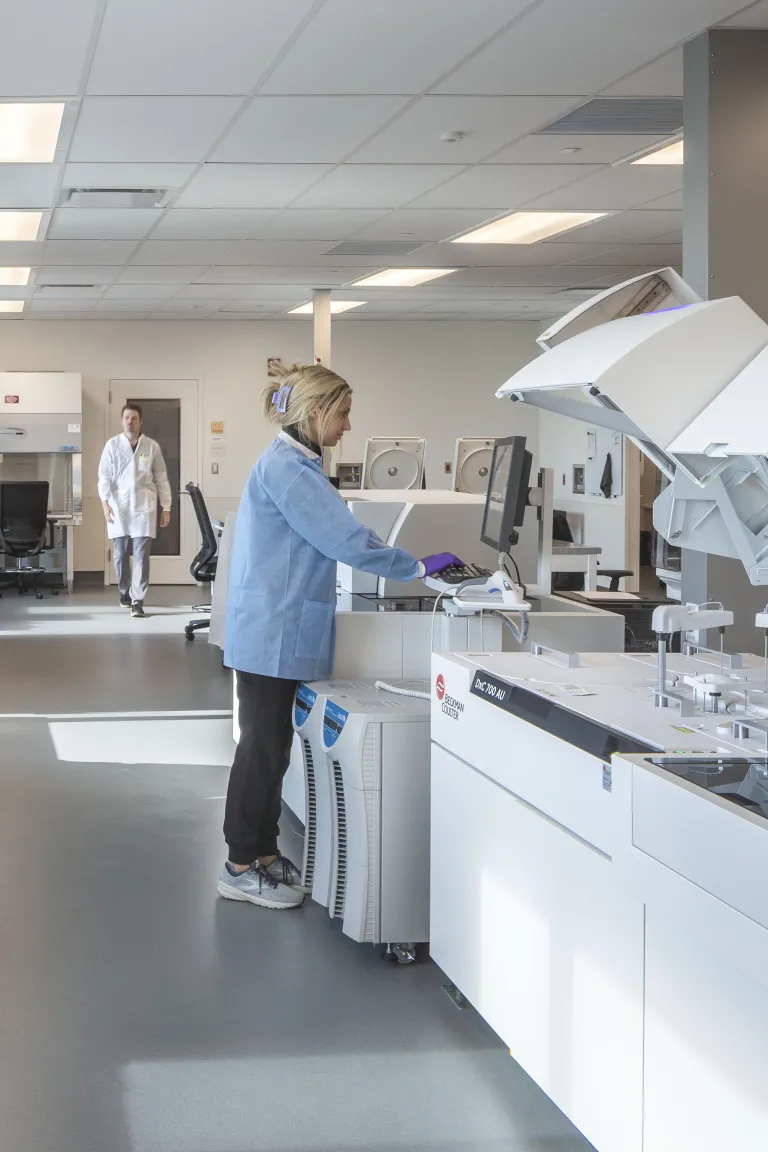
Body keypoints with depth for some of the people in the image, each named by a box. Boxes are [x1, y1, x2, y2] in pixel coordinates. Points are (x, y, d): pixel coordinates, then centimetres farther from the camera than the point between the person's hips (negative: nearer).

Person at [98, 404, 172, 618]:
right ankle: (125, 592, 29)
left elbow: (161, 479, 8)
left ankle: (137, 600, -7)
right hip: (119, 506, 1)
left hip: (144, 506, -1)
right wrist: (105, 502, -12)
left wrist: (166, 508, 5)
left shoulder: (152, 446, 5)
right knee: (120, 554, 9)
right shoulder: (112, 445, 5)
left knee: (142, 556, -7)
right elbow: (104, 476, 0)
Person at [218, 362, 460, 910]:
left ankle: (264, 853, 23)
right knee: (262, 749, -2)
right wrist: (418, 567, -13)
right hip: (272, 632, -10)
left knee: (271, 747, 15)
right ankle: (240, 868, 7)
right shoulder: (284, 468, -18)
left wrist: (408, 565, 11)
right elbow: (342, 536, -21)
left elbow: (329, 537, 18)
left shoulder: (296, 464, 14)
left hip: (281, 633, 10)